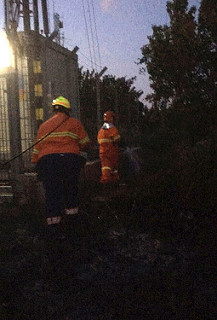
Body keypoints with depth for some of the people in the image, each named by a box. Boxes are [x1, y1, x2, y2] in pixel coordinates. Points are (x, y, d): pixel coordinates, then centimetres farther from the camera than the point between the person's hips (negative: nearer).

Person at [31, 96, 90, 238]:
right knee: (71, 187, 15)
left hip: (46, 160, 2)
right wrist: (78, 149, 31)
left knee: (52, 190, 0)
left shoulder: (43, 126, 19)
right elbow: (85, 142, 12)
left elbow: (37, 148, 18)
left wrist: (35, 163, 25)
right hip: (70, 157, -2)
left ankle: (53, 221, -7)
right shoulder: (74, 123, 10)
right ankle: (72, 211, 22)